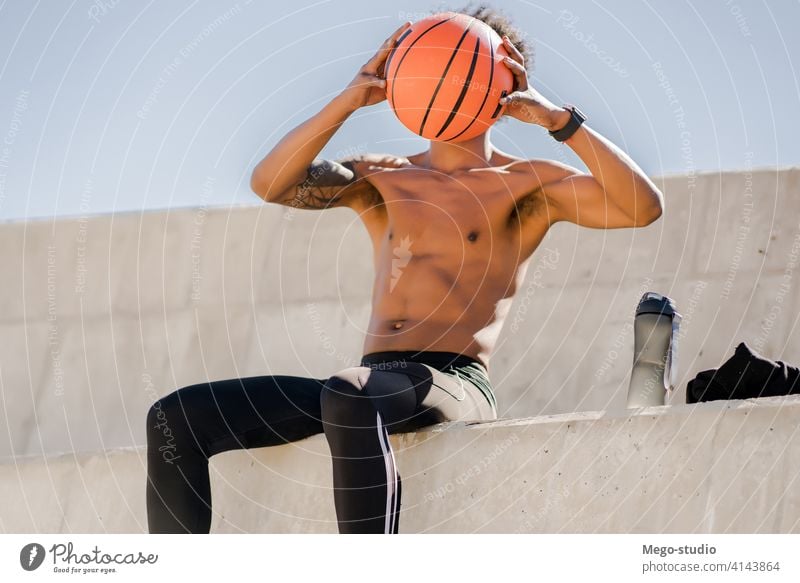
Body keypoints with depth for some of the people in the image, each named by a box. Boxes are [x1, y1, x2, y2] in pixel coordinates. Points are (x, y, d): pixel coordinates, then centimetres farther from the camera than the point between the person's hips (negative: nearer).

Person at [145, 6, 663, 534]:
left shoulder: (527, 185, 10)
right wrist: (353, 98, -1)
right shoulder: (381, 179, 21)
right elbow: (271, 184, 5)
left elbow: (643, 206, -5)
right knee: (178, 416, -8)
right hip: (370, 383, 6)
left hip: (456, 385, -5)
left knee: (348, 395, -41)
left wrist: (558, 119, -9)